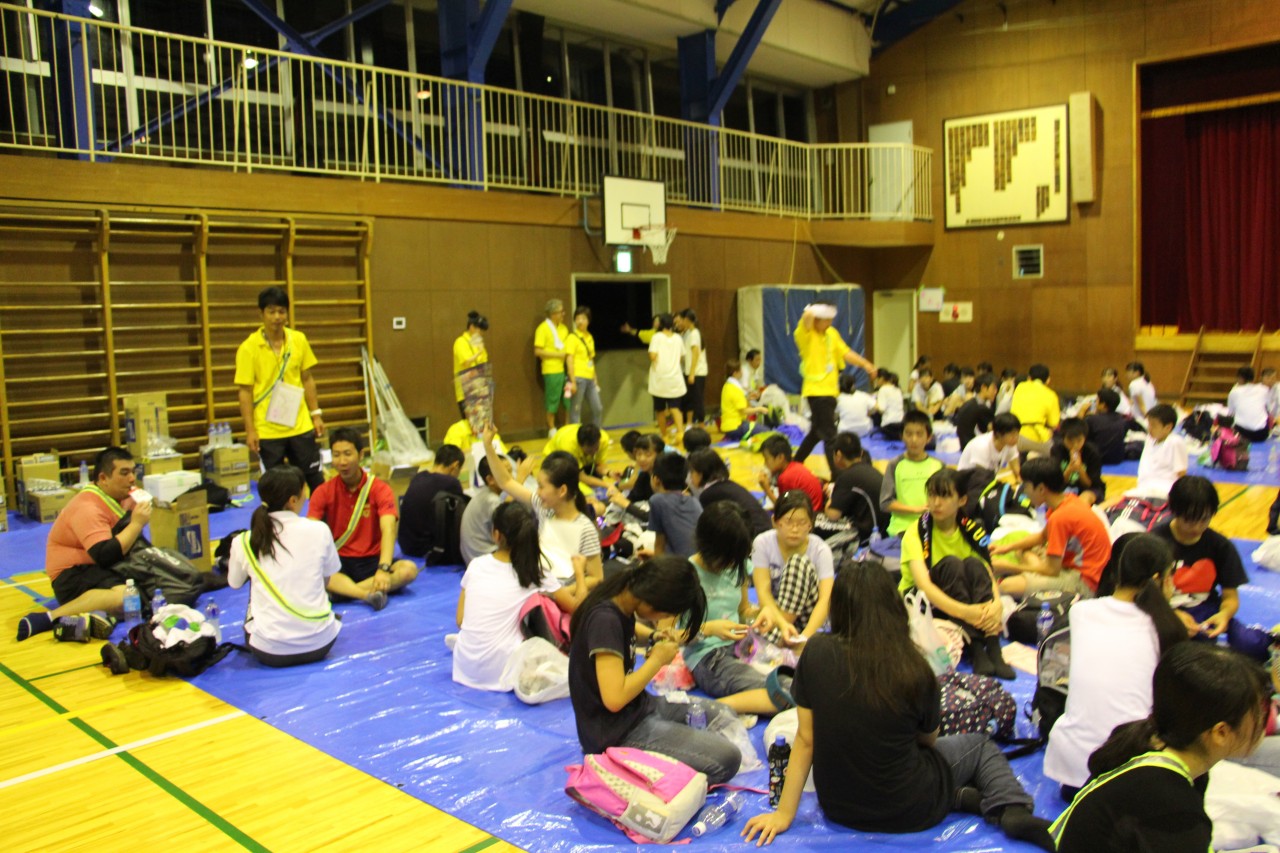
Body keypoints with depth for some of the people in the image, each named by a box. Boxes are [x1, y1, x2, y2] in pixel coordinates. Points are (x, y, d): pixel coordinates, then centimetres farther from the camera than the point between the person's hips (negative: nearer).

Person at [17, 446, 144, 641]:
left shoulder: (123, 496, 8)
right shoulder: (88, 508, -18)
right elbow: (105, 556, -29)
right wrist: (136, 524, -22)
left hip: (106, 570, 10)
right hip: (73, 574, -10)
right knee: (122, 594, -36)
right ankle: (50, 618, -28)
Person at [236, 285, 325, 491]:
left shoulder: (299, 340, 2)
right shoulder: (249, 348, -9)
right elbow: (245, 391, -7)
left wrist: (316, 414, 6)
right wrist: (250, 430, -10)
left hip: (300, 425, 3)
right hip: (267, 431, -3)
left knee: (315, 478, 9)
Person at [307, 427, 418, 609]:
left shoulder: (380, 490, -6)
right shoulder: (323, 493, 0)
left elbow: (388, 530, -21)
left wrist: (383, 569, -39)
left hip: (372, 561, 0)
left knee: (409, 569, -30)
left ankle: (339, 591, -32)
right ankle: (369, 594, -40)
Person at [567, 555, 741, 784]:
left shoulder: (621, 604, 2)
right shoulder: (604, 619, -26)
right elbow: (614, 698, -30)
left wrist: (653, 641, 3)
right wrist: (657, 659, -16)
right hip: (616, 732, -10)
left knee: (723, 715, 18)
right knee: (726, 759, -14)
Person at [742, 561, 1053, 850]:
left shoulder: (815, 653, -16)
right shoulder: (914, 671, -20)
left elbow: (805, 738, -10)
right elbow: (928, 739, 0)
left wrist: (783, 814, -1)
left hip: (838, 809, 3)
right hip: (907, 811, -3)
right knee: (981, 746, 23)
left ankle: (957, 797, 9)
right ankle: (1012, 810, 0)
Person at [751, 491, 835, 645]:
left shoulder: (820, 550, -14)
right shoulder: (762, 543, -11)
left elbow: (825, 599, -25)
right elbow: (763, 591, -20)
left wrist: (806, 634, -42)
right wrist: (783, 623, -38)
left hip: (808, 616, 1)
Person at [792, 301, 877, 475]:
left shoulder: (832, 334, 12)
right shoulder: (806, 334, -10)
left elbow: (846, 353, 7)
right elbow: (807, 316, -29)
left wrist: (865, 364, -5)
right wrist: (811, 312, -7)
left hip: (829, 390, 8)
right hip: (816, 390, -8)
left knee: (816, 432, 19)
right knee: (829, 435, -11)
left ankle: (795, 464, 33)